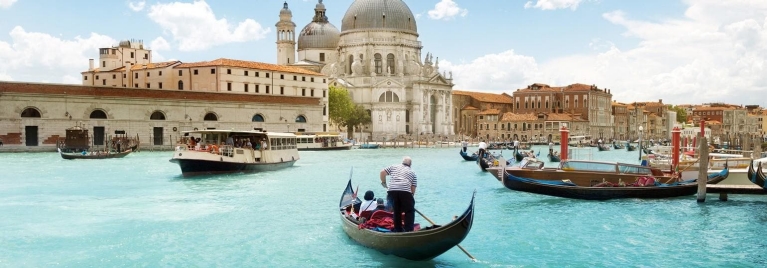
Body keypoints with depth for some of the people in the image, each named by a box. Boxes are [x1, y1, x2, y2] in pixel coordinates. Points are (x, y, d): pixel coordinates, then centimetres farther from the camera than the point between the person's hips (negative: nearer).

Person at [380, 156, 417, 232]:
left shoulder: (393, 167, 25)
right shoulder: (412, 172, 22)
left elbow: (382, 172, 15)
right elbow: (413, 188, 14)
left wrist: (383, 182, 27)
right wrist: (411, 194, 23)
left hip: (392, 191, 2)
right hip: (405, 191, -2)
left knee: (396, 210, 18)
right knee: (410, 211, 8)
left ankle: (398, 229, 23)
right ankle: (408, 230, -1)